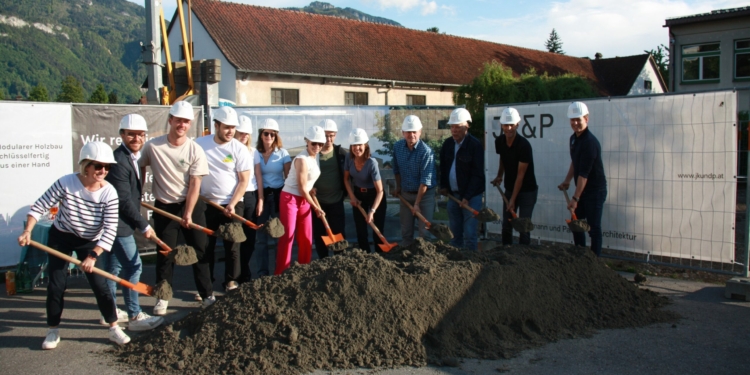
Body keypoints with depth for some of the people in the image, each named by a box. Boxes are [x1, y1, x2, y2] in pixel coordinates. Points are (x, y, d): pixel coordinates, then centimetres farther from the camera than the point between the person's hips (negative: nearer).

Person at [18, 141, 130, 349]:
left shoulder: (109, 193, -22)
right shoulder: (66, 183, -23)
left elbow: (110, 230, -24)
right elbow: (39, 207, -15)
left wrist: (93, 256, -30)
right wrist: (27, 231, -28)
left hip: (90, 242, 0)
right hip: (61, 238, 0)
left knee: (100, 285, -5)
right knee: (56, 284, 1)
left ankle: (114, 328, 10)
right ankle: (53, 331, 19)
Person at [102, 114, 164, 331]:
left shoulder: (132, 157, 10)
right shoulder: (119, 161, -20)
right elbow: (124, 200, -22)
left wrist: (138, 222, 15)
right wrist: (144, 225, -15)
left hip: (117, 223, 10)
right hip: (118, 224, -10)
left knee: (115, 268, 17)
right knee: (133, 267, -5)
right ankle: (135, 317, 3)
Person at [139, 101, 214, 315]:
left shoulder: (195, 150, -9)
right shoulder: (153, 146, -7)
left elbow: (195, 184, -12)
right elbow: (140, 170, 8)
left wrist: (188, 213, -18)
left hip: (192, 205, 0)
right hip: (164, 207, 1)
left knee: (199, 251, 3)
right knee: (165, 254, 7)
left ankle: (207, 295, 13)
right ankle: (162, 298, 20)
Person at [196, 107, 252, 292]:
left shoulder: (239, 149, -6)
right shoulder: (199, 144, -2)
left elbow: (244, 180, -6)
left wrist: (232, 205, -14)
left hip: (232, 205, -1)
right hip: (206, 204, 2)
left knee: (232, 246, 5)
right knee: (206, 246, 9)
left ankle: (231, 281, 19)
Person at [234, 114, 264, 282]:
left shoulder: (253, 152, 9)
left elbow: (258, 176, 11)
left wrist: (260, 199, 6)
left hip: (251, 197, 4)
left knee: (249, 237, 8)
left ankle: (244, 274, 21)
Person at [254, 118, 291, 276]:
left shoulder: (283, 153, 1)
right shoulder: (256, 153, 2)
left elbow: (289, 177, 0)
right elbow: (257, 178, -3)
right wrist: (259, 199, -11)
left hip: (279, 195, 0)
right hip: (262, 195, 0)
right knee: (261, 236, 2)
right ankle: (263, 271, 11)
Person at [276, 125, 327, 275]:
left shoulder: (315, 157, 6)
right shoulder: (302, 159, -20)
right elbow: (302, 188, -17)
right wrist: (316, 207, -9)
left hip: (304, 200, 8)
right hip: (290, 198, -8)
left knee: (306, 237, 9)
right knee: (287, 236, -4)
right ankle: (281, 273, 3)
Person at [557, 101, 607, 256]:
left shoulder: (590, 142, -23)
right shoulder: (573, 138, 5)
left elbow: (584, 173, -25)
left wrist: (575, 198, -25)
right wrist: (567, 181, 15)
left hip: (595, 191, -9)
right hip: (582, 190, 9)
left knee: (594, 228, -2)